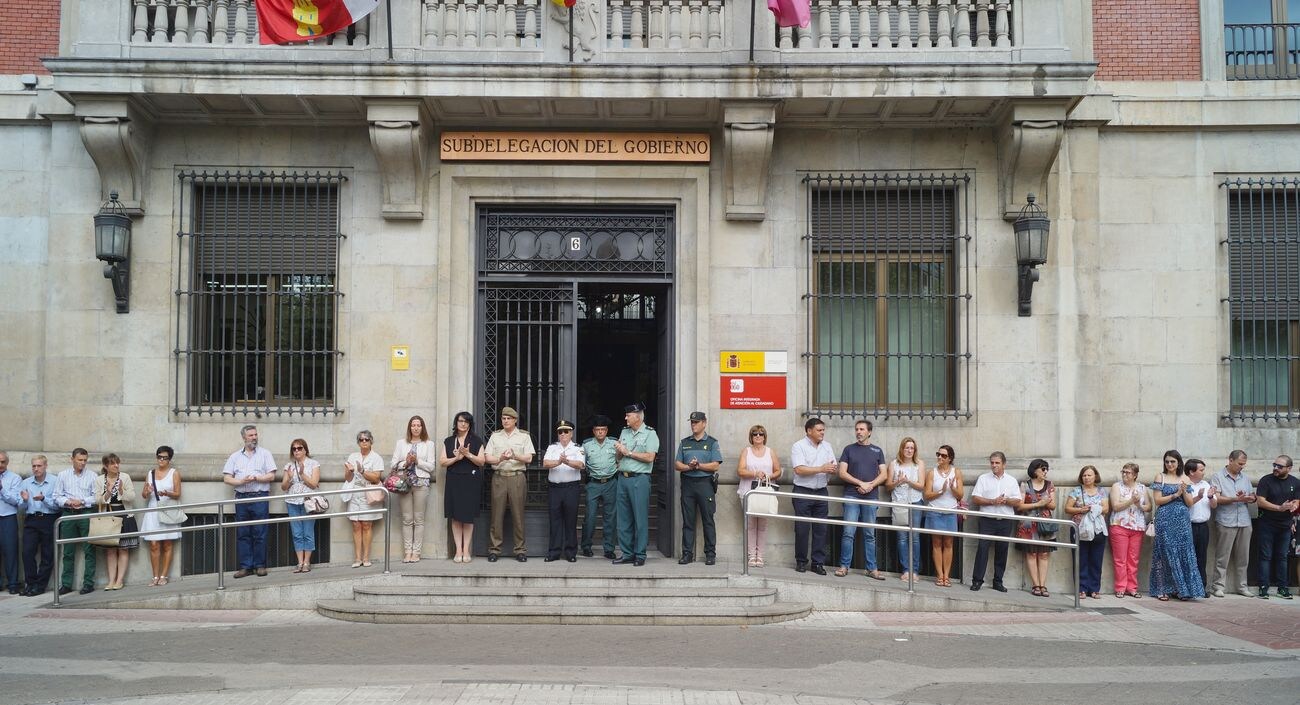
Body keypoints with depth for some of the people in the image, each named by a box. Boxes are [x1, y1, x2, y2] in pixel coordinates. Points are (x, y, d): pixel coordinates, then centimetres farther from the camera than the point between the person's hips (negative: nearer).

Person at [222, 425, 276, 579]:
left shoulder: (265, 454, 7)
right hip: (242, 498, 2)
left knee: (260, 534, -3)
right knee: (242, 534, 2)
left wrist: (255, 478, -12)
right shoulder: (235, 456, 13)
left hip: (260, 498, -2)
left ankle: (260, 565, 4)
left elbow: (271, 476, 0)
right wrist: (241, 481, -10)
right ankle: (245, 566, 6)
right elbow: (227, 478, 6)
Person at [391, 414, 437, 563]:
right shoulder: (401, 443, 14)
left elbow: (431, 467, 3)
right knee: (407, 519, 1)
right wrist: (405, 463, -9)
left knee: (419, 519, -1)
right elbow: (393, 464, 7)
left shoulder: (428, 444, 9)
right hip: (404, 483, 1)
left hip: (421, 483, -1)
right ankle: (407, 551, 4)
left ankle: (416, 552, 2)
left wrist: (417, 461, -10)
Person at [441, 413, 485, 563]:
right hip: (454, 481, 2)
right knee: (455, 517, 0)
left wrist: (468, 454, -14)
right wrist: (457, 457, -11)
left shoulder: (476, 441, 7)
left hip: (471, 481, -2)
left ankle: (466, 550, 3)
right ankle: (458, 550, 3)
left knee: (468, 516, -2)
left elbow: (482, 461, 0)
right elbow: (443, 462, 5)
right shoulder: (448, 441, 12)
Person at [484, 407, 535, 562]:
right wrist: (500, 459, -14)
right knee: (497, 514, -1)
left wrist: (515, 456, -18)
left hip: (517, 477, -1)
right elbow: (487, 457, 6)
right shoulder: (495, 436, 13)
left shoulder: (524, 436, 8)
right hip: (499, 477, 1)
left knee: (518, 514, -1)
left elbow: (529, 458, 0)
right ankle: (494, 549, 5)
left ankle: (520, 550, 5)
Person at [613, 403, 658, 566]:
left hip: (639, 479, -6)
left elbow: (649, 457, -15)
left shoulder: (650, 434, -3)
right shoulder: (624, 432, 16)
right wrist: (619, 451, -3)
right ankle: (627, 554, 14)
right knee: (623, 518, 7)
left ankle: (640, 555, 2)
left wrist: (628, 452, -9)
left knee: (640, 518, -4)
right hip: (622, 478, 6)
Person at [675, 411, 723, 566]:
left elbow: (715, 465, -5)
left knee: (708, 521, -1)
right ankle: (687, 553, 8)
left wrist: (698, 465, -15)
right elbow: (677, 464, 8)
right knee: (687, 521, 3)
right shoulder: (684, 442, 15)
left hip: (705, 483, -3)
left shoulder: (712, 443, 5)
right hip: (687, 483, 3)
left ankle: (710, 554, 4)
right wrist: (689, 467, -11)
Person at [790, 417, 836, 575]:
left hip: (821, 492, 4)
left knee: (821, 529, 3)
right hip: (802, 492, -4)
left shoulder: (827, 446, 12)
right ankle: (801, 561, 11)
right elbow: (799, 469, -17)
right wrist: (821, 469, -18)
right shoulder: (798, 446, -5)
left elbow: (835, 469, 10)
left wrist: (834, 468, -15)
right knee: (802, 529, 0)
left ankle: (818, 562, 9)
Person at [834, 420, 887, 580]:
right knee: (848, 533, -5)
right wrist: (860, 483, -10)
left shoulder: (877, 451, 12)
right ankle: (844, 566, 1)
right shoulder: (849, 449, 8)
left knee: (870, 535, 5)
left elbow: (884, 475, 6)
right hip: (852, 496, -1)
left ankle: (872, 568, 8)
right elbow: (842, 472, 0)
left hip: (871, 497, 1)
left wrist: (870, 485, -11)